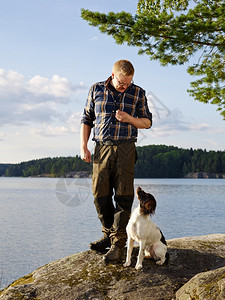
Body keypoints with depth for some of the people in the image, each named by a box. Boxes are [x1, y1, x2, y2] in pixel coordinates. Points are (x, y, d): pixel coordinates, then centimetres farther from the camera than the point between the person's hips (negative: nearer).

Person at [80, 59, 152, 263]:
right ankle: (109, 235, 20)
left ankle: (118, 243, -2)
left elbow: (147, 122, 11)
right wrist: (83, 146, 4)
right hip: (102, 148, 2)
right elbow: (87, 119, 13)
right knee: (100, 194, 2)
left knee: (123, 196, -7)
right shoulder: (96, 90, 7)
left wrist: (129, 119, -9)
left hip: (125, 149, -2)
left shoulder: (138, 93, 6)